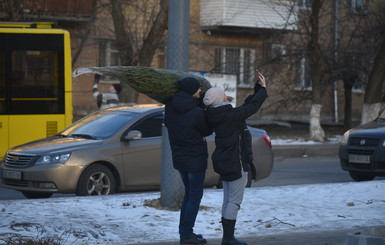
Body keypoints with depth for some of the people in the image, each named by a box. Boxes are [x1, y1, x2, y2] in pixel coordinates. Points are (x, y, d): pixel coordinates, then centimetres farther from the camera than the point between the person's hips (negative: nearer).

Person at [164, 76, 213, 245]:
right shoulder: (196, 112, -23)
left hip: (179, 157, 7)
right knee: (195, 196, 4)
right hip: (195, 158, -7)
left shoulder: (170, 106, -4)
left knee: (189, 194, 20)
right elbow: (207, 130, -7)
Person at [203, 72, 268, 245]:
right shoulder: (231, 116, -19)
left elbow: (247, 106, 16)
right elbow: (253, 106, -12)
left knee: (228, 200, 14)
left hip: (224, 162, 9)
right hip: (236, 163, -9)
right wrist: (263, 89, 3)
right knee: (235, 200, -4)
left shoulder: (217, 117, 8)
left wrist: (258, 89, 15)